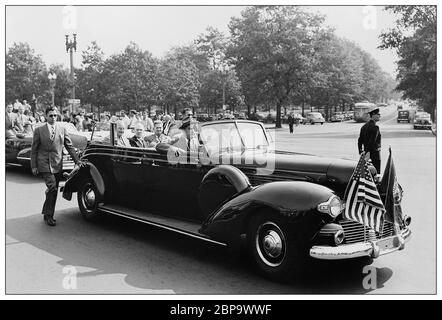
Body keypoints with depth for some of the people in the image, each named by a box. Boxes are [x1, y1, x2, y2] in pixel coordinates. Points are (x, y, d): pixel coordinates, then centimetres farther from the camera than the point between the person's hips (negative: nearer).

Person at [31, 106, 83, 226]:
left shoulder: (62, 129, 10)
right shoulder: (39, 130, 3)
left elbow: (69, 146, 11)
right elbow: (34, 149, 4)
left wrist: (77, 160, 3)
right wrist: (33, 166, -1)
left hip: (57, 164, 3)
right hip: (44, 164, -3)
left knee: (53, 191, 8)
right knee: (52, 188, -16)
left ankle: (47, 214, 23)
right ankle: (48, 215, -2)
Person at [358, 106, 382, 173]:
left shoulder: (364, 126, 10)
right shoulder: (375, 127, -15)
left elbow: (360, 141, 11)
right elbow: (372, 141, -21)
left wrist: (361, 152, 15)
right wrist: (368, 152, -20)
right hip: (374, 153, -8)